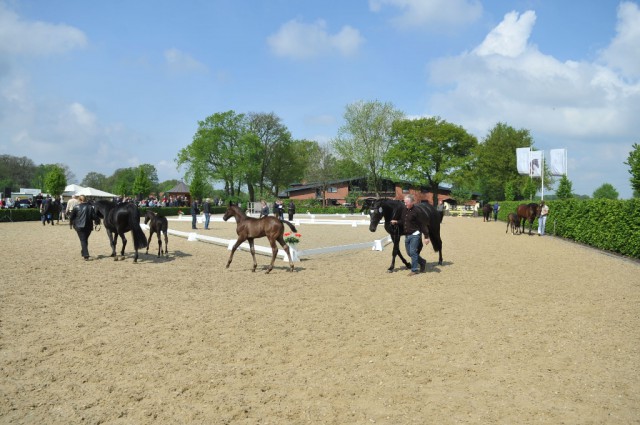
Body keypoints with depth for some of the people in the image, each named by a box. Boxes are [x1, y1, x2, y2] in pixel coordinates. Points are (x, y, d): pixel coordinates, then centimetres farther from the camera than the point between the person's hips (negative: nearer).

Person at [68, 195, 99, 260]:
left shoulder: (76, 207, -5)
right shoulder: (90, 207, 1)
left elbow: (71, 217, 1)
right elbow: (94, 216, -1)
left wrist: (70, 224, 17)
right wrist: (97, 222, 16)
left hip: (79, 227, -3)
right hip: (88, 227, 3)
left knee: (83, 240, -2)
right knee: (85, 240, 20)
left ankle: (86, 255, -13)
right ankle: (83, 252, 33)